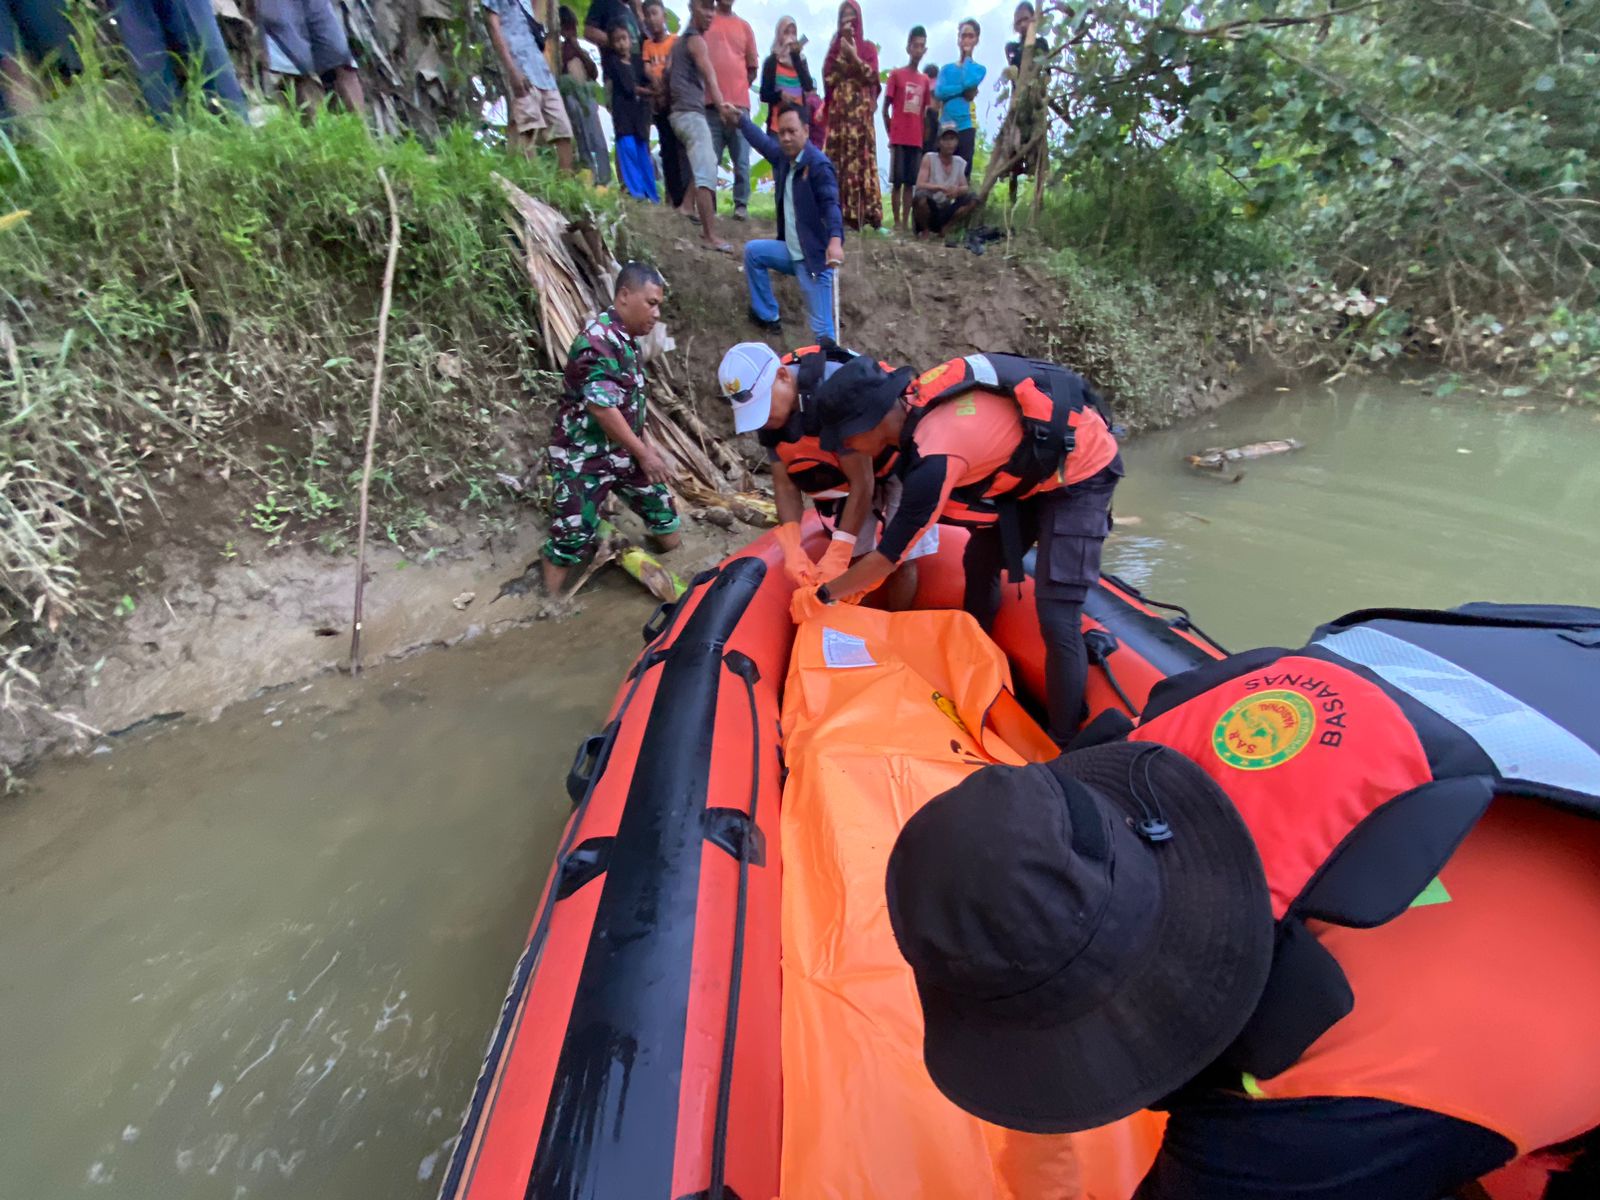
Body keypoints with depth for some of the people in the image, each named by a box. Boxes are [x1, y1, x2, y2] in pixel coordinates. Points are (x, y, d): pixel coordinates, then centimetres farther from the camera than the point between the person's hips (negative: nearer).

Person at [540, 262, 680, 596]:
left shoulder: (627, 339, 10)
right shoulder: (598, 339, -19)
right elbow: (601, 407, -24)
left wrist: (645, 446, 17)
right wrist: (643, 453, -18)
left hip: (622, 453, 9)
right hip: (583, 459, -9)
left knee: (668, 531, 10)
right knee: (571, 537, -1)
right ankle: (550, 602, 15)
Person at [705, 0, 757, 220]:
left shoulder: (744, 26, 16)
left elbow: (752, 67, 19)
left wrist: (738, 89, 10)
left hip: (739, 103, 1)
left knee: (741, 160, -4)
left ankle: (741, 204, 0)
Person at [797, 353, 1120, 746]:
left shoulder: (936, 455, -34)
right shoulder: (914, 400, -9)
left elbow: (891, 555, -23)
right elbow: (912, 511, 5)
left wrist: (821, 595, -10)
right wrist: (860, 577, 6)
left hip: (1081, 470, -9)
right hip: (1037, 463, 9)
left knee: (1056, 618, -13)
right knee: (979, 564, 12)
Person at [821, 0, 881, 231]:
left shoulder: (868, 47, 12)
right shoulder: (835, 47, 19)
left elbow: (872, 77, -2)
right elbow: (827, 77, 6)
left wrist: (854, 56, -8)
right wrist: (843, 54, -2)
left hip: (860, 110, -2)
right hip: (838, 110, 2)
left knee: (860, 158, -11)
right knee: (836, 158, -7)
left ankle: (860, 213, -15)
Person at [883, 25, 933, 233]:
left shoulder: (925, 80, 14)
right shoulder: (896, 74, 3)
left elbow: (926, 111, 17)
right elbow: (885, 109, 3)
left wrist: (923, 137, 6)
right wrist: (891, 134, 1)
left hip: (917, 139, 4)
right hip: (898, 138, -4)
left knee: (910, 182, 3)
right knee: (897, 181, -5)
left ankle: (906, 222, 4)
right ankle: (897, 222, -1)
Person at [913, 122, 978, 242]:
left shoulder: (960, 162, 4)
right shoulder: (929, 158, -8)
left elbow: (966, 188, 0)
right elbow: (920, 185, -19)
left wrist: (958, 190, -25)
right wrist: (941, 187, -34)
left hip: (946, 212, 4)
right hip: (928, 209, -4)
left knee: (973, 198, -13)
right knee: (920, 195, -34)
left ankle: (947, 229, 2)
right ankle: (925, 230, -8)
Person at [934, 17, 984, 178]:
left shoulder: (979, 68, 13)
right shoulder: (946, 68, 16)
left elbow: (969, 82, -8)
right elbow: (939, 92, -1)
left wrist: (967, 58, 5)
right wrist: (963, 89, -5)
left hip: (966, 127, -1)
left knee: (963, 175, -6)